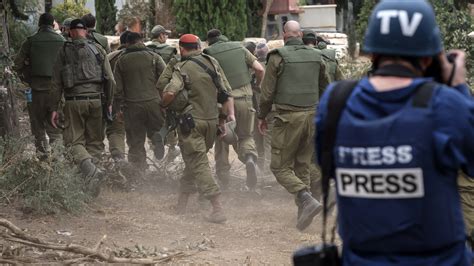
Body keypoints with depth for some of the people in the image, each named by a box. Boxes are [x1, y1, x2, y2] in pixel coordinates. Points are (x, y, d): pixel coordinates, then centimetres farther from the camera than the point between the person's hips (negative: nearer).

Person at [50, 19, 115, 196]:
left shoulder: (64, 52, 2)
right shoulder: (98, 50, 6)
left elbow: (56, 83, 2)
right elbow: (110, 79, 4)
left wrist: (54, 108, 6)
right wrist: (109, 103, 14)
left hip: (73, 101, -2)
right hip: (95, 100, 2)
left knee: (74, 141, 1)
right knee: (95, 141, 12)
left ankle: (91, 170, -23)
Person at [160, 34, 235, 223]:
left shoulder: (183, 68, -9)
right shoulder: (212, 63, 8)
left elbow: (170, 93, -23)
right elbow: (226, 93, 6)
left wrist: (162, 105, -3)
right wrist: (230, 115, 11)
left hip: (192, 121, -6)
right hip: (212, 121, 6)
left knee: (198, 165, -5)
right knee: (193, 162, 19)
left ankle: (218, 209, -15)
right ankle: (181, 205, 27)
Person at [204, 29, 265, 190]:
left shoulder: (209, 53, -1)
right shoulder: (240, 48, 8)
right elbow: (260, 69, 5)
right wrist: (257, 86, 22)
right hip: (244, 98, 2)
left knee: (222, 141, 13)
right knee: (246, 135, 17)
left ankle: (223, 180, 16)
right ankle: (250, 157, -15)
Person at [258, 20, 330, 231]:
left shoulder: (278, 57, -7)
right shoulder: (316, 56, 7)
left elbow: (267, 92, -5)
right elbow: (326, 86, 21)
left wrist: (262, 117, 9)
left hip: (288, 118, -5)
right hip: (311, 116, 5)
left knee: (280, 166, 0)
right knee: (303, 166, 14)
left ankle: (307, 200, -20)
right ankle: (302, 211, 12)